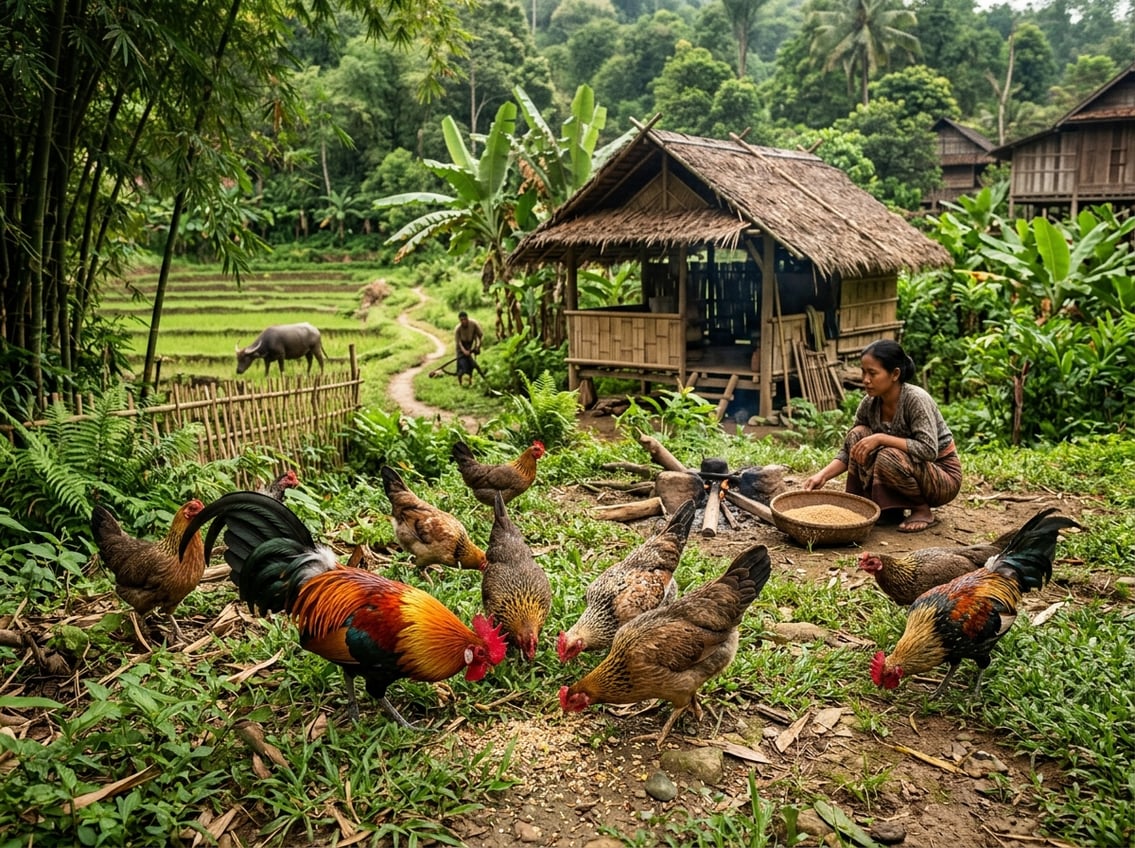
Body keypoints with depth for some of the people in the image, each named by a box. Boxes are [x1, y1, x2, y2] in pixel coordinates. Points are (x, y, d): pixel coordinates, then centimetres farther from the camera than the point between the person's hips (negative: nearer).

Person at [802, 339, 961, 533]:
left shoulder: (916, 399, -25)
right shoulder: (869, 403, -7)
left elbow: (929, 450, -33)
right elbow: (849, 450, -3)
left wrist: (880, 438, -34)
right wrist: (823, 475, -18)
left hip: (943, 476, -6)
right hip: (906, 466, 6)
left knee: (889, 458, -33)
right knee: (858, 435, -12)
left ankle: (923, 511, -7)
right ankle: (889, 508, -3)